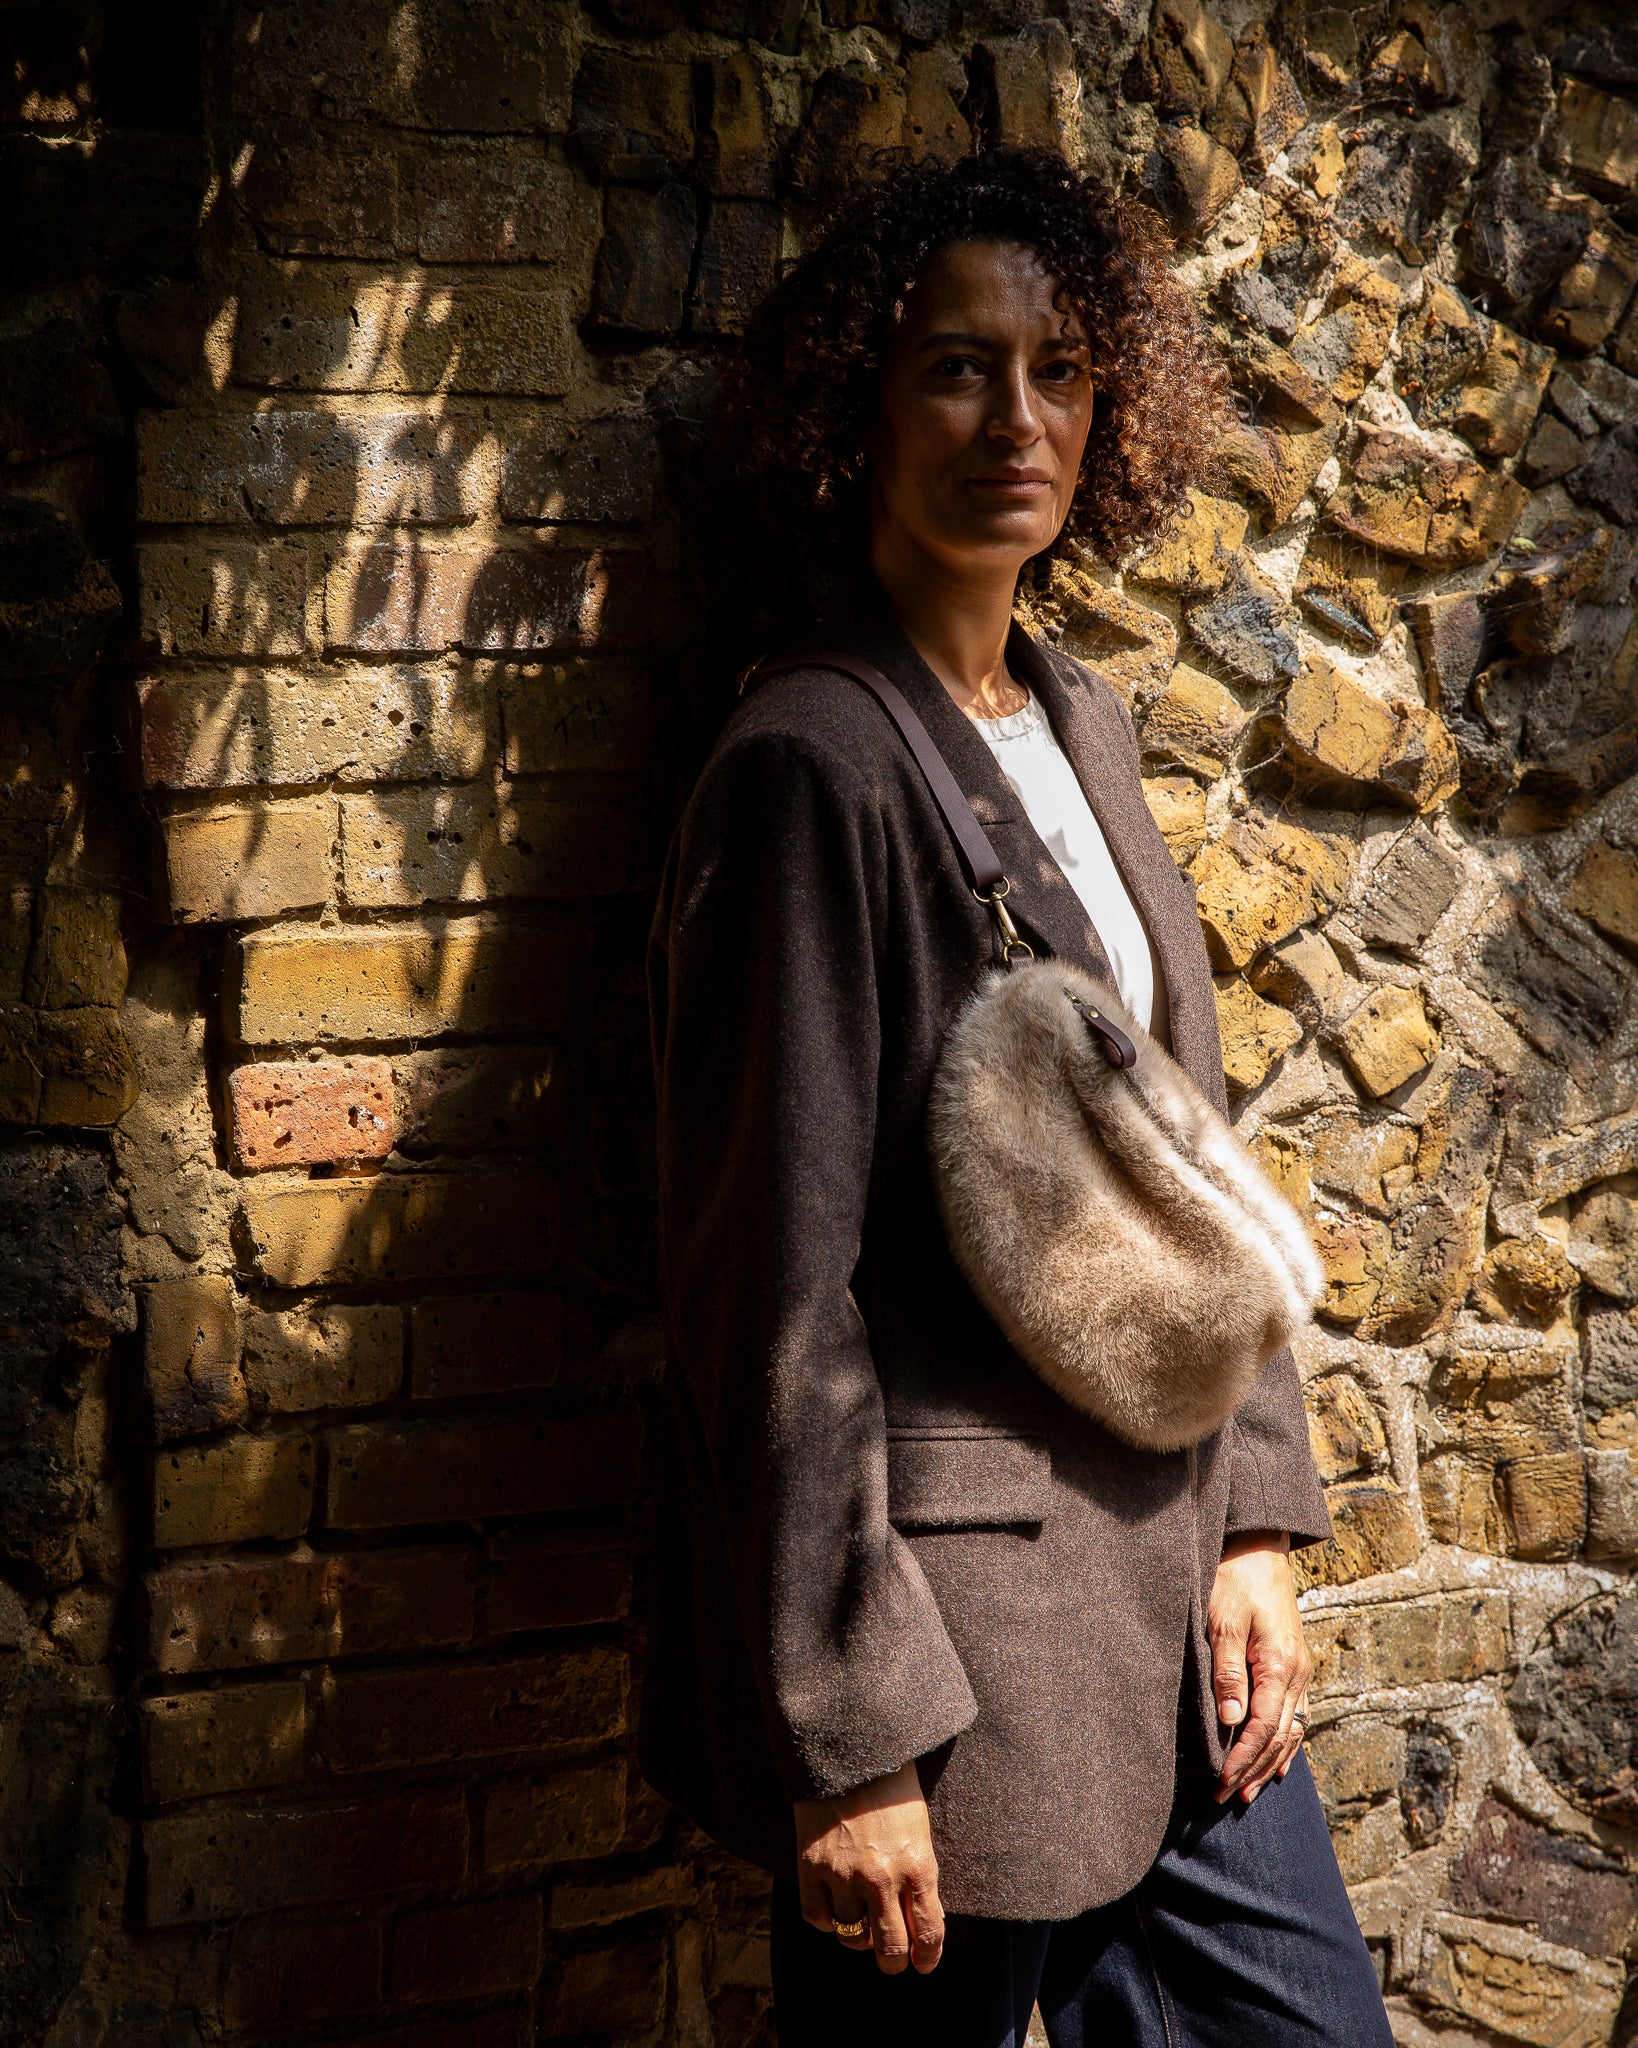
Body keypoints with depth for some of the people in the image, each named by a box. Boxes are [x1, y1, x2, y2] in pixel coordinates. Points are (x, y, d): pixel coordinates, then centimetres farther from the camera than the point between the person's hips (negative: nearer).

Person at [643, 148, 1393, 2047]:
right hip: (954, 1620, -8)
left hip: (1161, 1603, 8)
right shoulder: (814, 766, -15)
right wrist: (845, 1733, -17)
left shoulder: (1081, 726, 9)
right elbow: (775, 1284, -17)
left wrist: (1252, 1525, 7)